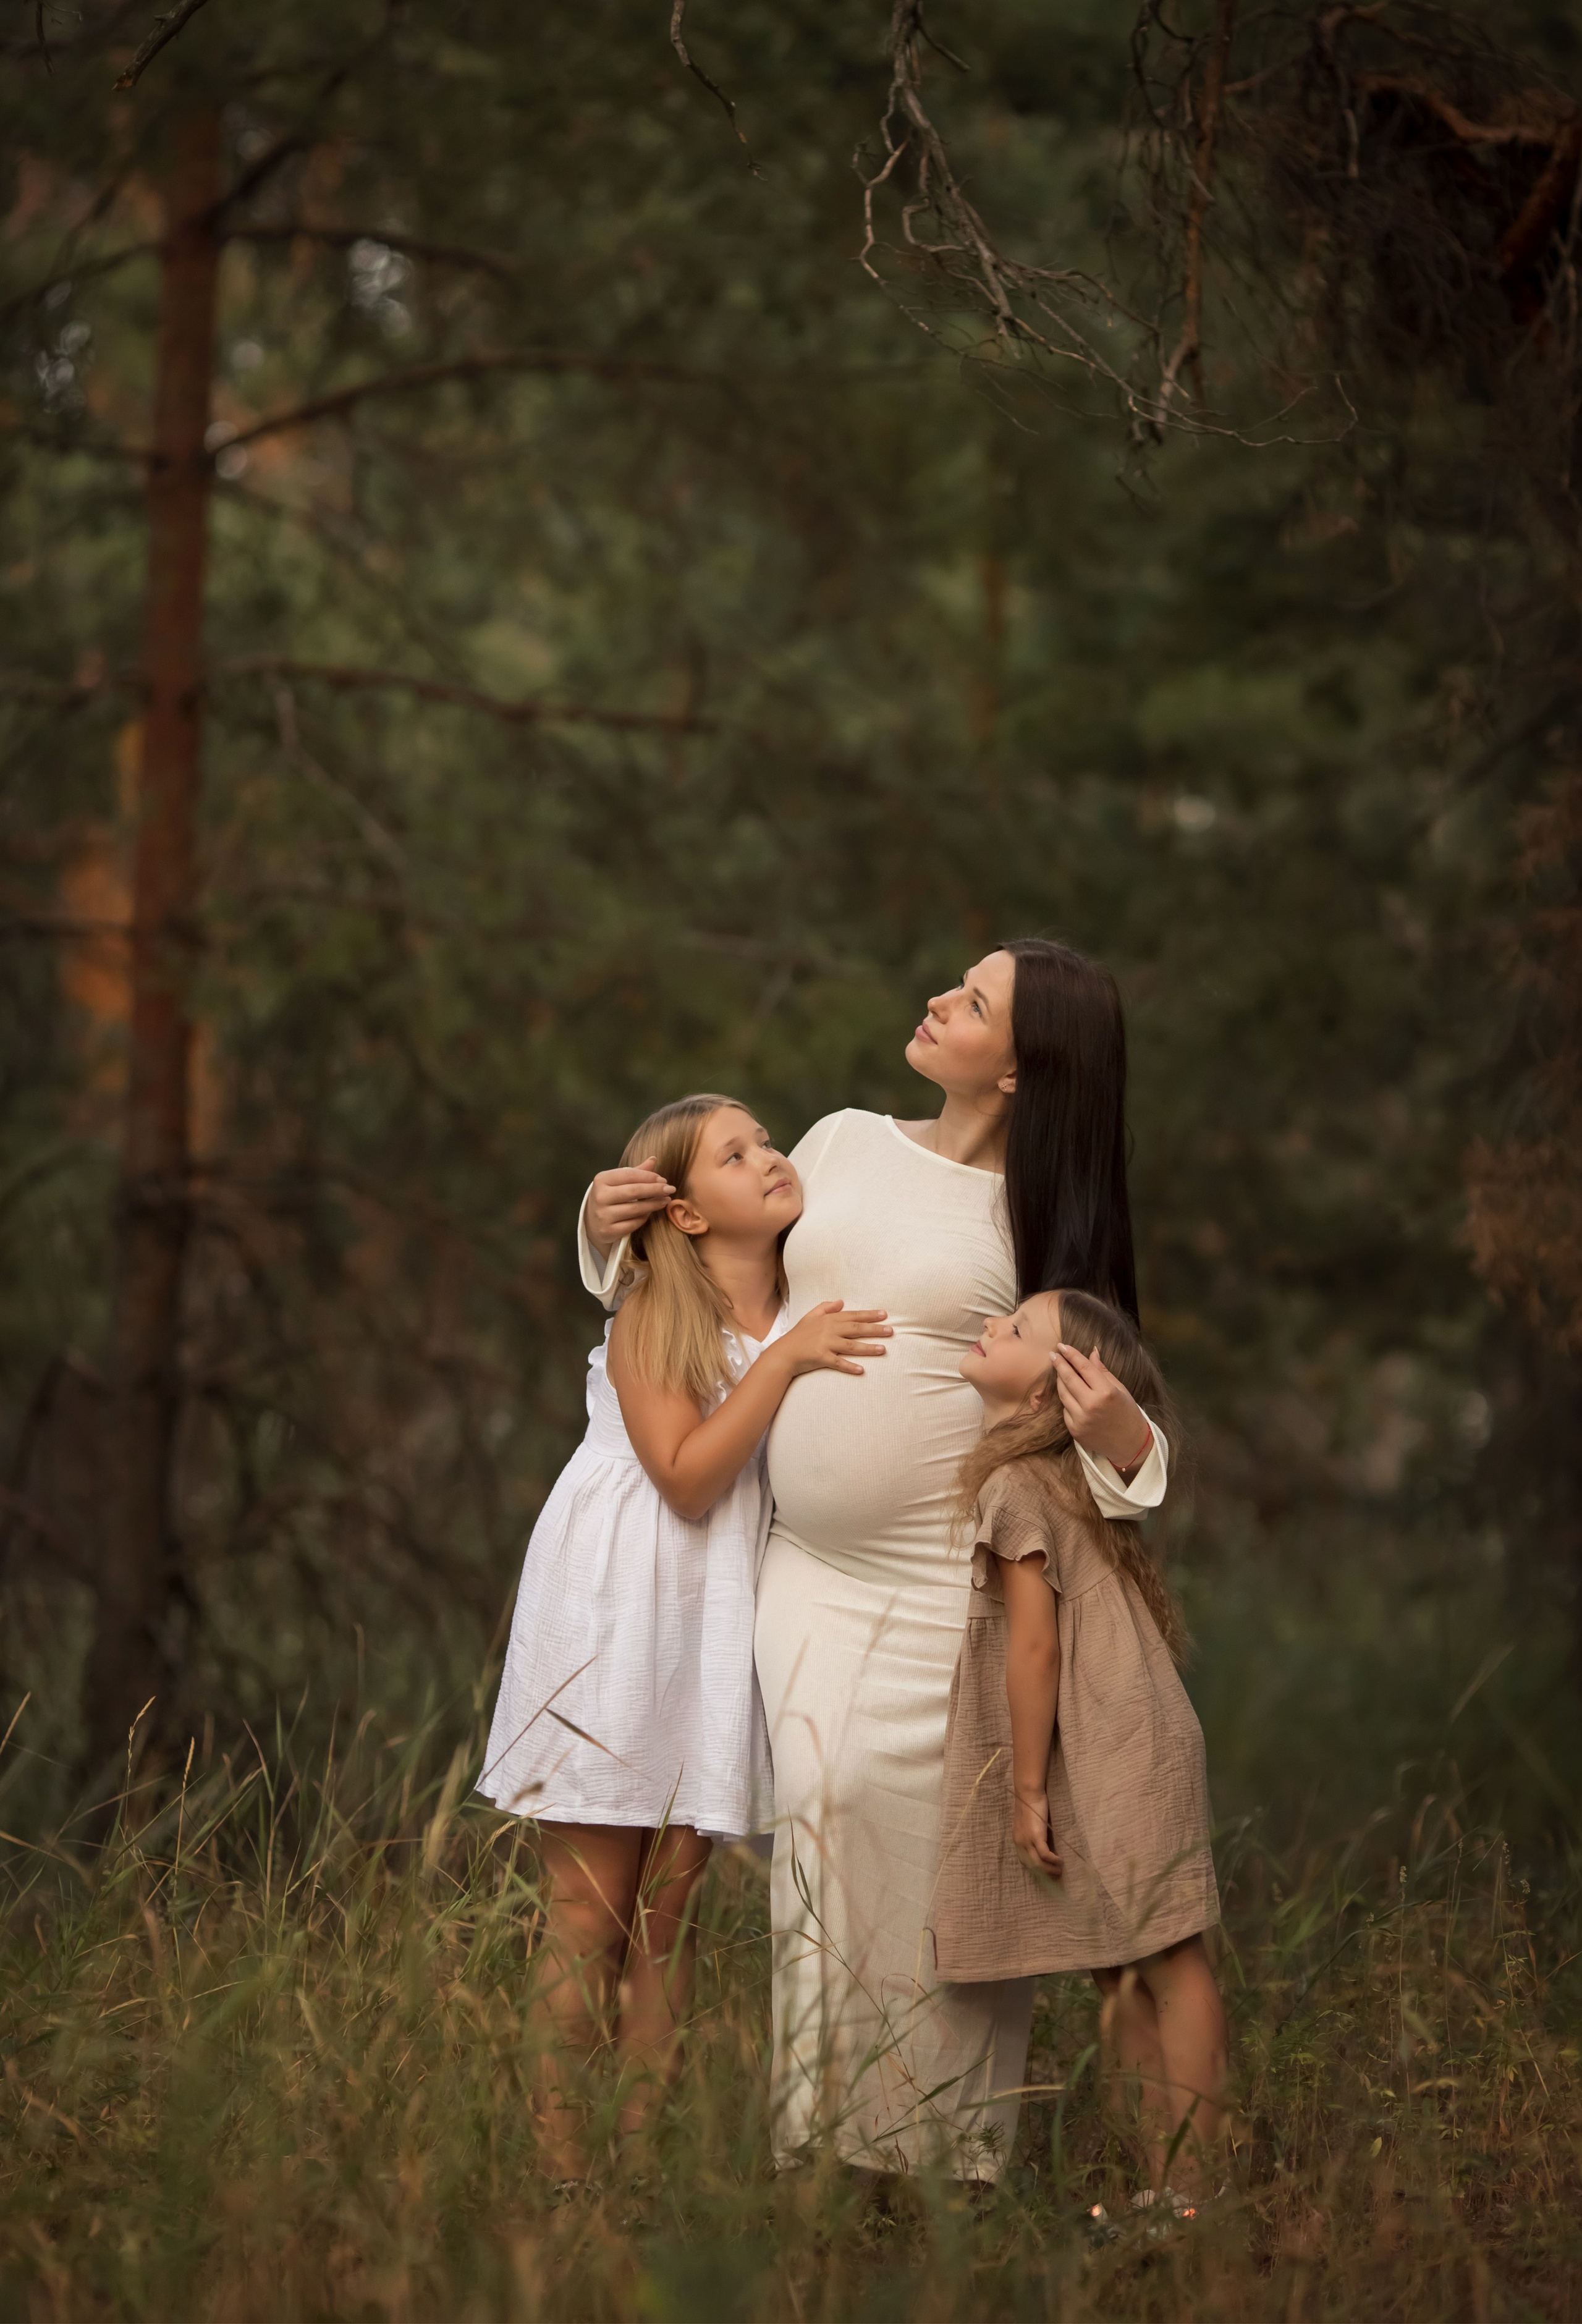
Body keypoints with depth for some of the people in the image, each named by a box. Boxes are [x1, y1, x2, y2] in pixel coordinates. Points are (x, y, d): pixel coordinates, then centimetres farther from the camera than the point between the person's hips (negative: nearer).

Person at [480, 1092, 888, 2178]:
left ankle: (647, 2144, 7)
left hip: (716, 1618, 5)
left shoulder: (811, 1313, 8)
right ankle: (559, 2154, -1)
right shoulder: (651, 1318, -8)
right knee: (590, 1905, -3)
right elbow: (688, 1477, -17)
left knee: (671, 1905, 5)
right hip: (615, 1599, -5)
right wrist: (782, 1364, -21)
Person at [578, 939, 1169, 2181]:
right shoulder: (845, 1144, 10)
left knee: (936, 1842, -8)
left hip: (953, 1578, -3)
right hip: (809, 1565, 3)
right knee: (824, 1786, -12)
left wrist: (1117, 1434, -21)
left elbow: (1092, 1413, 2)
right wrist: (613, 1227, 7)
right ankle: (822, 2133, -5)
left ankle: (945, 2159, 2)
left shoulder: (1041, 1223, -1)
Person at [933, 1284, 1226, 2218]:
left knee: (1168, 1963, -8)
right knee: (1125, 1974, 11)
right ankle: (1166, 2184, 14)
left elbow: (1034, 1645, -15)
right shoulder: (1057, 1478, 16)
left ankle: (1192, 2190, -7)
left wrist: (1028, 1786, -13)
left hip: (1114, 1758, -10)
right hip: (1120, 1751, 10)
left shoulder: (1013, 1485, -12)